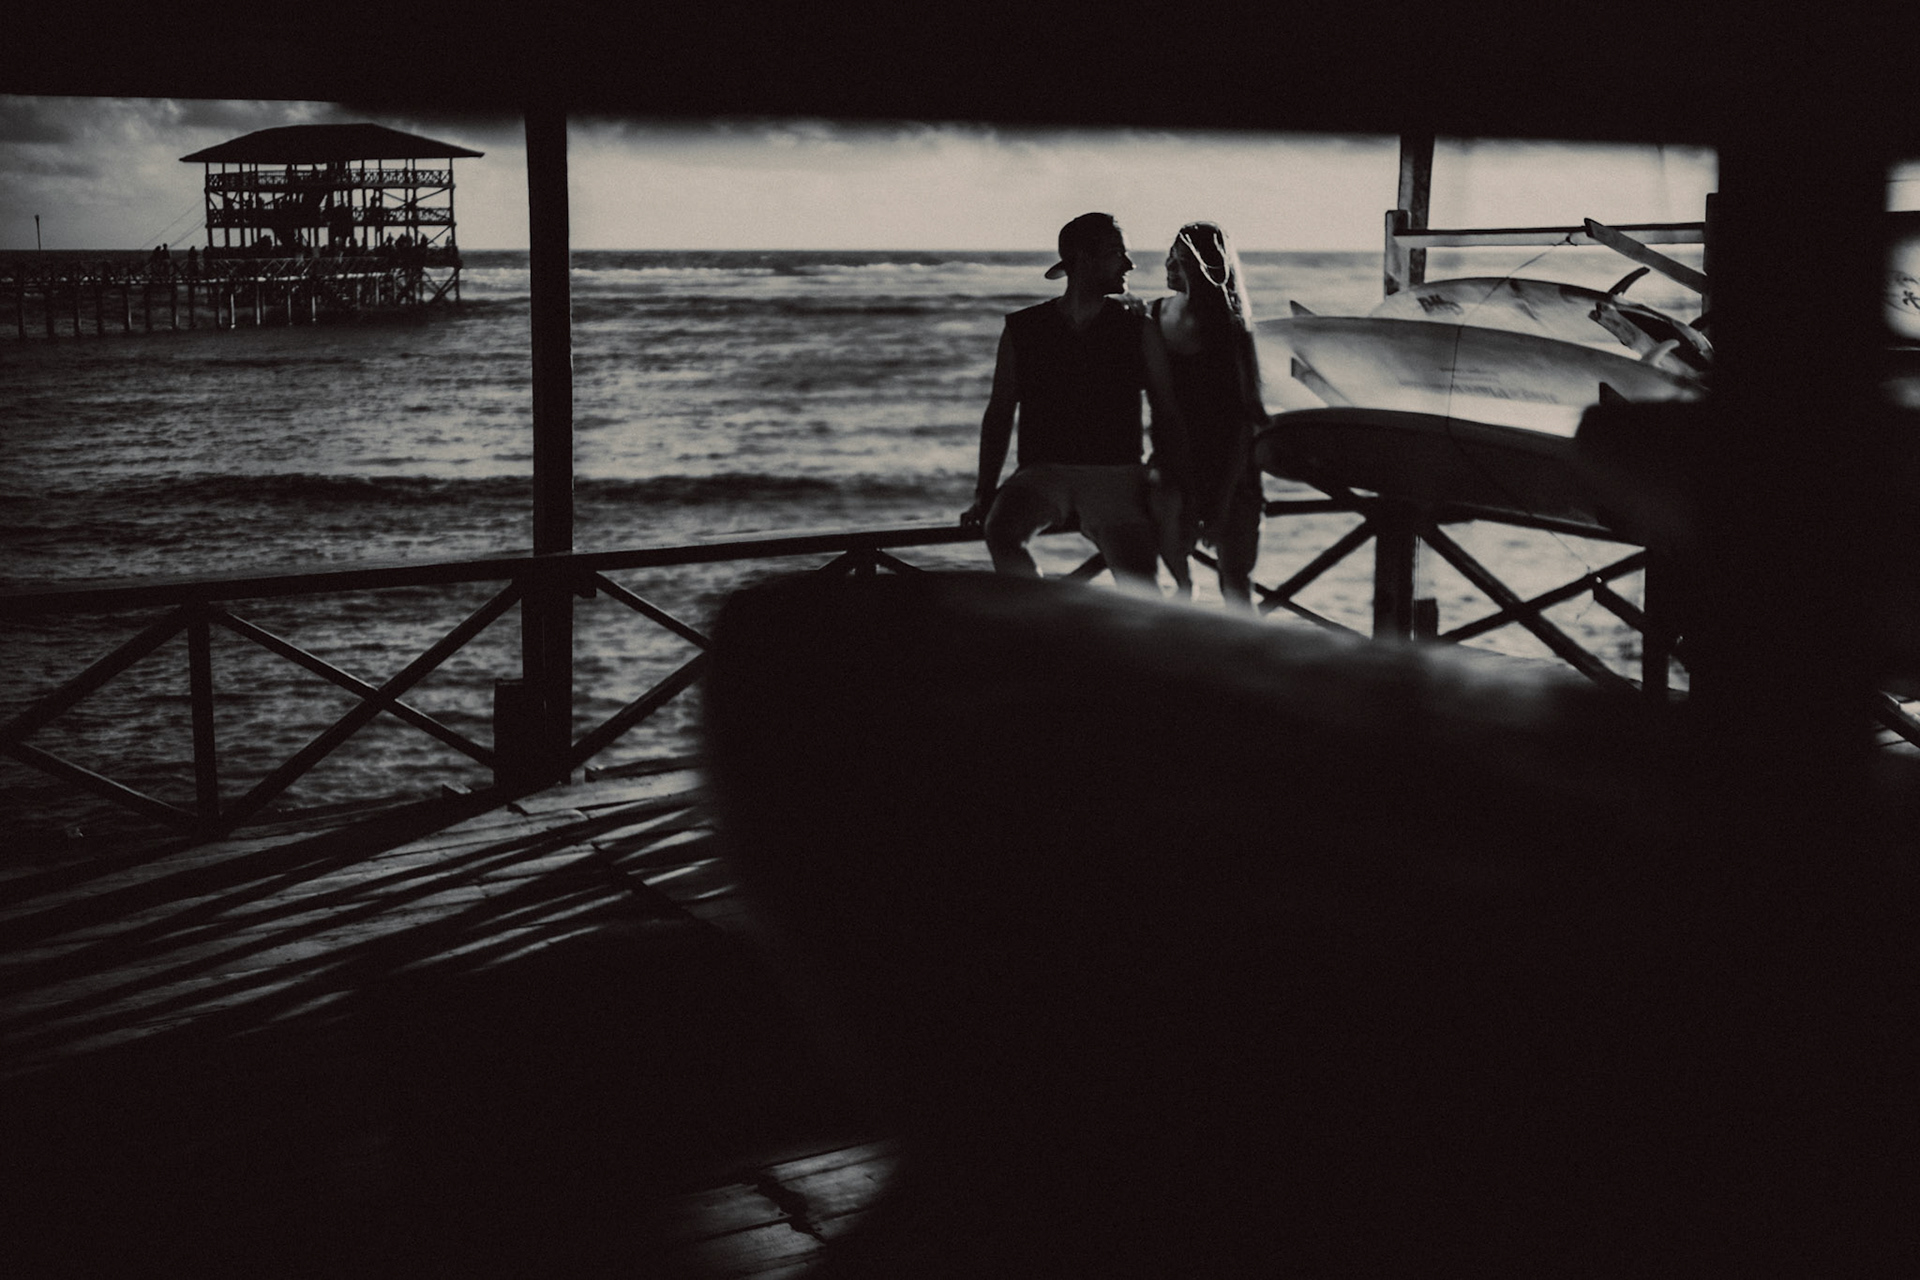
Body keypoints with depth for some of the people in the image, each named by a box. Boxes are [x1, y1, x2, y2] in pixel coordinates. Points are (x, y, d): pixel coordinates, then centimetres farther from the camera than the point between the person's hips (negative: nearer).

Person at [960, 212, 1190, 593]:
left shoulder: (1138, 329, 7)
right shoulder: (1023, 330, 7)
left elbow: (1166, 414, 7)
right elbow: (999, 414, 10)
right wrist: (984, 495, 3)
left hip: (1116, 476, 0)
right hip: (1042, 472, 0)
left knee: (1141, 590, -18)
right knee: (1001, 532, -31)